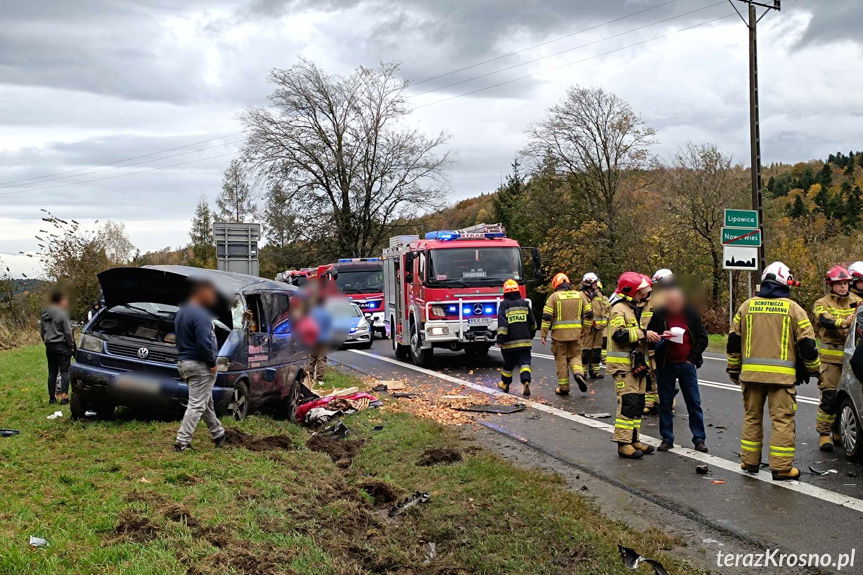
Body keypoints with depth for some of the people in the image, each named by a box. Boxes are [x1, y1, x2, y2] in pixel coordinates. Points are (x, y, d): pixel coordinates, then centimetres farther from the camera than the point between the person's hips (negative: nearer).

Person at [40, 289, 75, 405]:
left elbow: (42, 332, 14)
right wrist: (71, 346, -3)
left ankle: (52, 397, 15)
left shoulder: (44, 314, 7)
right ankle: (64, 396, -8)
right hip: (62, 346, -6)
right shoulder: (62, 314, -14)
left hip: (49, 347, 6)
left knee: (52, 372, 11)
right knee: (64, 371, -2)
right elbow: (68, 332, -12)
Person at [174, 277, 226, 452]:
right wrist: (212, 363, -13)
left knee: (207, 403, 20)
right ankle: (182, 442, -5)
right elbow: (204, 343, -25)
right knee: (196, 405, -5)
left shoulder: (181, 313, 14)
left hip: (184, 363, 10)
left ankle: (218, 434, 32)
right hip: (199, 365, -10)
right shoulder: (200, 315, -18)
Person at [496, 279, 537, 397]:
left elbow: (502, 323, -14)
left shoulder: (504, 305, -4)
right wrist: (531, 334, 29)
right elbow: (532, 322, 14)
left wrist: (500, 338, -13)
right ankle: (526, 382, -24)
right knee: (524, 362, -2)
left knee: (508, 363, 14)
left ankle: (505, 384, 30)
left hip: (510, 342, -1)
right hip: (525, 340, 2)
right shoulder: (524, 303, 7)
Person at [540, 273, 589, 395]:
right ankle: (578, 372, -14)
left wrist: (543, 334, -4)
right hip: (575, 333, 3)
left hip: (559, 333, -3)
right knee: (575, 356, 15)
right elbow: (588, 314, 10)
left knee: (561, 359, 6)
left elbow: (546, 317, -8)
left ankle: (563, 386, 9)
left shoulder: (554, 296, -4)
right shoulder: (579, 295, 8)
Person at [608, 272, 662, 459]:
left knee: (638, 404, 11)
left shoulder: (635, 308, 21)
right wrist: (643, 334, -23)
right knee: (628, 403, -12)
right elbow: (619, 334, -24)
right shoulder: (619, 309, -11)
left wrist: (651, 336, 9)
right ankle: (623, 444, -9)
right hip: (624, 366, -10)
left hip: (637, 364, 10)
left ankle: (633, 440, 18)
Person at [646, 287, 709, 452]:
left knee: (694, 403, 2)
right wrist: (662, 337, -19)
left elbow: (702, 338, 4)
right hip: (665, 366, 0)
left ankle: (699, 439, 10)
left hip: (686, 364, 0)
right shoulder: (658, 314, -3)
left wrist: (692, 357, -4)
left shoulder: (691, 313, 0)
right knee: (665, 403, 6)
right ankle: (667, 438, 15)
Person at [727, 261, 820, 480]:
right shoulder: (793, 308, -1)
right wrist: (814, 369, 14)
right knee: (782, 419, 1)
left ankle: (749, 462, 18)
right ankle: (782, 468, 1)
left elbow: (734, 340, 11)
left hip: (751, 372, 3)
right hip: (782, 374, -3)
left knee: (752, 417, 13)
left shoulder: (747, 306, 8)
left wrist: (733, 368, 21)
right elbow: (807, 343, 0)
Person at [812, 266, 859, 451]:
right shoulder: (822, 304, 2)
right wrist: (843, 322, -39)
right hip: (831, 358, -4)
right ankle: (824, 434, 3)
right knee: (829, 397, -7)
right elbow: (825, 320, -18)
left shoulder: (856, 302, 15)